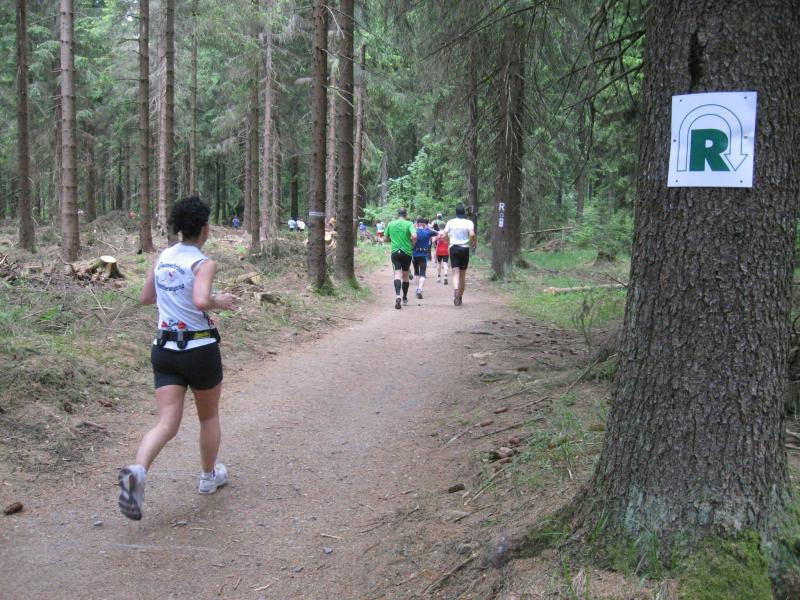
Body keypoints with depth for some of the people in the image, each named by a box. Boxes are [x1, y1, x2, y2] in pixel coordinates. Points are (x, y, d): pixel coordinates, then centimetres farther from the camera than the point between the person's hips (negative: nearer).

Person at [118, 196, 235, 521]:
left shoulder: (162, 257, 7)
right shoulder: (204, 263, -13)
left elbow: (146, 297, 17)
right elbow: (201, 301, -30)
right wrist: (220, 302, -10)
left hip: (165, 348, 5)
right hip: (200, 349, -5)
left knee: (167, 423, 1)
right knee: (209, 416, 19)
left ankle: (136, 471, -25)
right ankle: (209, 476, 34)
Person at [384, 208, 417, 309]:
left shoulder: (390, 224, 5)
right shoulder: (409, 224, -4)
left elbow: (386, 239, 11)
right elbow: (414, 236, -19)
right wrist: (412, 244, -1)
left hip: (395, 252, 0)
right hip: (407, 252, 0)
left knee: (397, 274, -8)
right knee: (405, 275, 15)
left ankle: (397, 296, -33)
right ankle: (405, 298, 25)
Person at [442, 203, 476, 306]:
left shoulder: (450, 222, 3)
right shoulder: (468, 222, -3)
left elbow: (444, 235, -2)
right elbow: (472, 234, -18)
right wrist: (474, 242, 1)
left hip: (454, 248, 0)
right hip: (464, 248, 0)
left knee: (456, 273, -6)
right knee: (463, 274, 11)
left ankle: (456, 290, -34)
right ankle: (460, 297, 18)